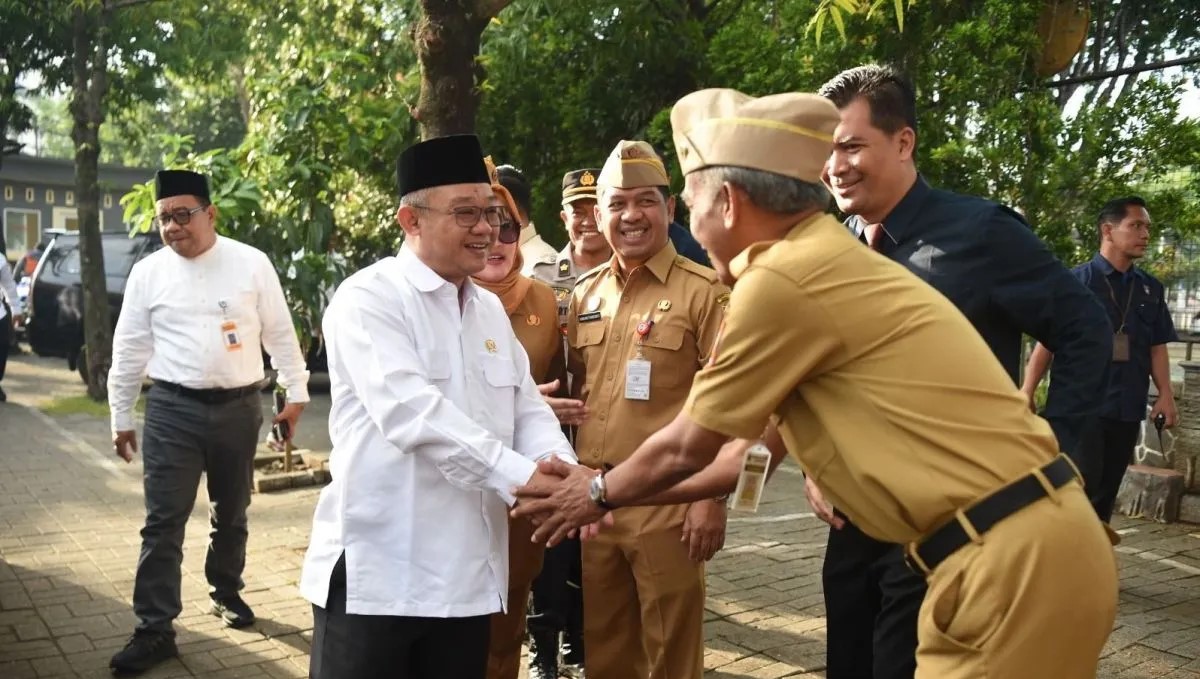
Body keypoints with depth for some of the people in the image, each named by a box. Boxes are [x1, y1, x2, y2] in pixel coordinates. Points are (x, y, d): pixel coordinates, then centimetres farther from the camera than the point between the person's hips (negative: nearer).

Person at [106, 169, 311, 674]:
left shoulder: (252, 264, -3)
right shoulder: (148, 272, 0)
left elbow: (280, 333, 3)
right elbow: (130, 349, 6)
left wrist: (296, 394, 3)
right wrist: (121, 418, 8)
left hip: (239, 407, 1)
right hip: (172, 410, 0)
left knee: (232, 514, 17)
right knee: (164, 521, -1)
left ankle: (226, 593, 38)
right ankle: (154, 629, 7)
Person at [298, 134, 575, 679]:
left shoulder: (491, 310, 14)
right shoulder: (368, 298, -10)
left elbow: (527, 409, 9)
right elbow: (411, 411, -23)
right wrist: (520, 475, -27)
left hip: (470, 574, 7)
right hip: (379, 571, -6)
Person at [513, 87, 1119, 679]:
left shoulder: (781, 280, -17)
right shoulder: (824, 263, 13)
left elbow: (688, 447, -4)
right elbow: (761, 440, 21)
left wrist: (599, 493, 15)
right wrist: (620, 494, 28)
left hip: (1016, 561, -9)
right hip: (1014, 547, 9)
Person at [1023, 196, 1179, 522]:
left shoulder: (1151, 289, 11)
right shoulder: (1076, 281, -4)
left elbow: (1157, 347, 13)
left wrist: (1165, 394, 1)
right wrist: (1027, 392, -10)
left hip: (1127, 410, 5)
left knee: (1105, 494, 11)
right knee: (1082, 488, -9)